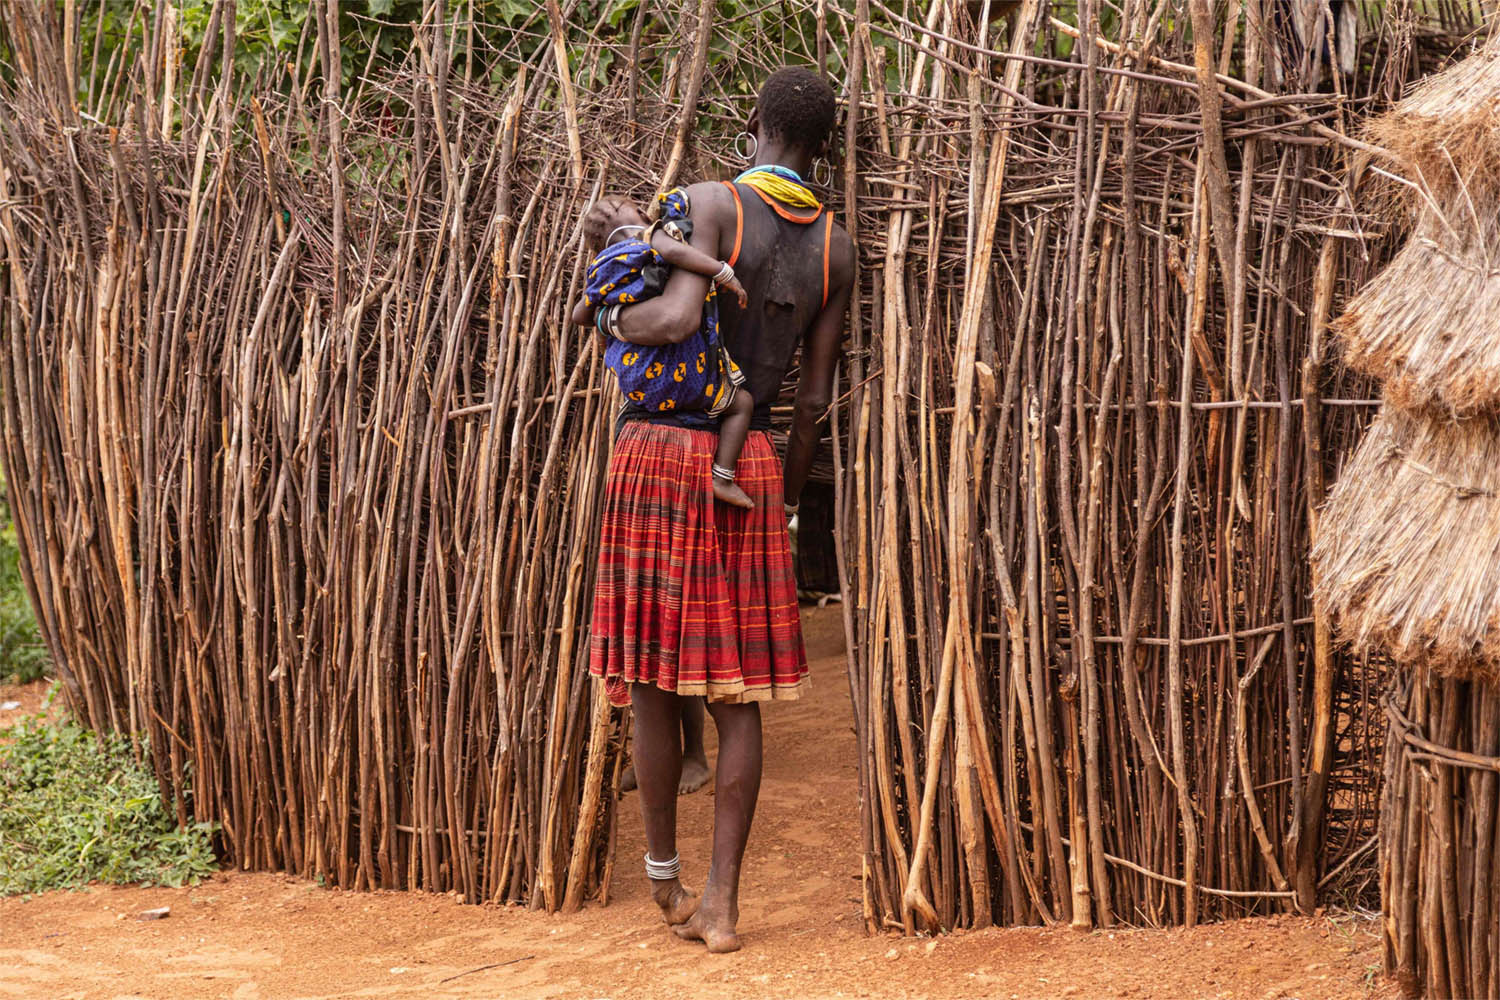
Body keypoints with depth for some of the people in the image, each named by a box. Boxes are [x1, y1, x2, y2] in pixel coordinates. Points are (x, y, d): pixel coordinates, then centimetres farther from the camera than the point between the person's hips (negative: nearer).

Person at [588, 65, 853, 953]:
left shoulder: (711, 204, -7)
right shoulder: (836, 247, 7)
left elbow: (678, 320, -24)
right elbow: (815, 398, 8)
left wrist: (612, 314, -3)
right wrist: (787, 500, 19)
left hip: (657, 446, -3)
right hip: (748, 461, 3)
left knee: (655, 678, 9)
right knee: (737, 692, 5)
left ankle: (664, 870, 20)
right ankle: (722, 899, 1)